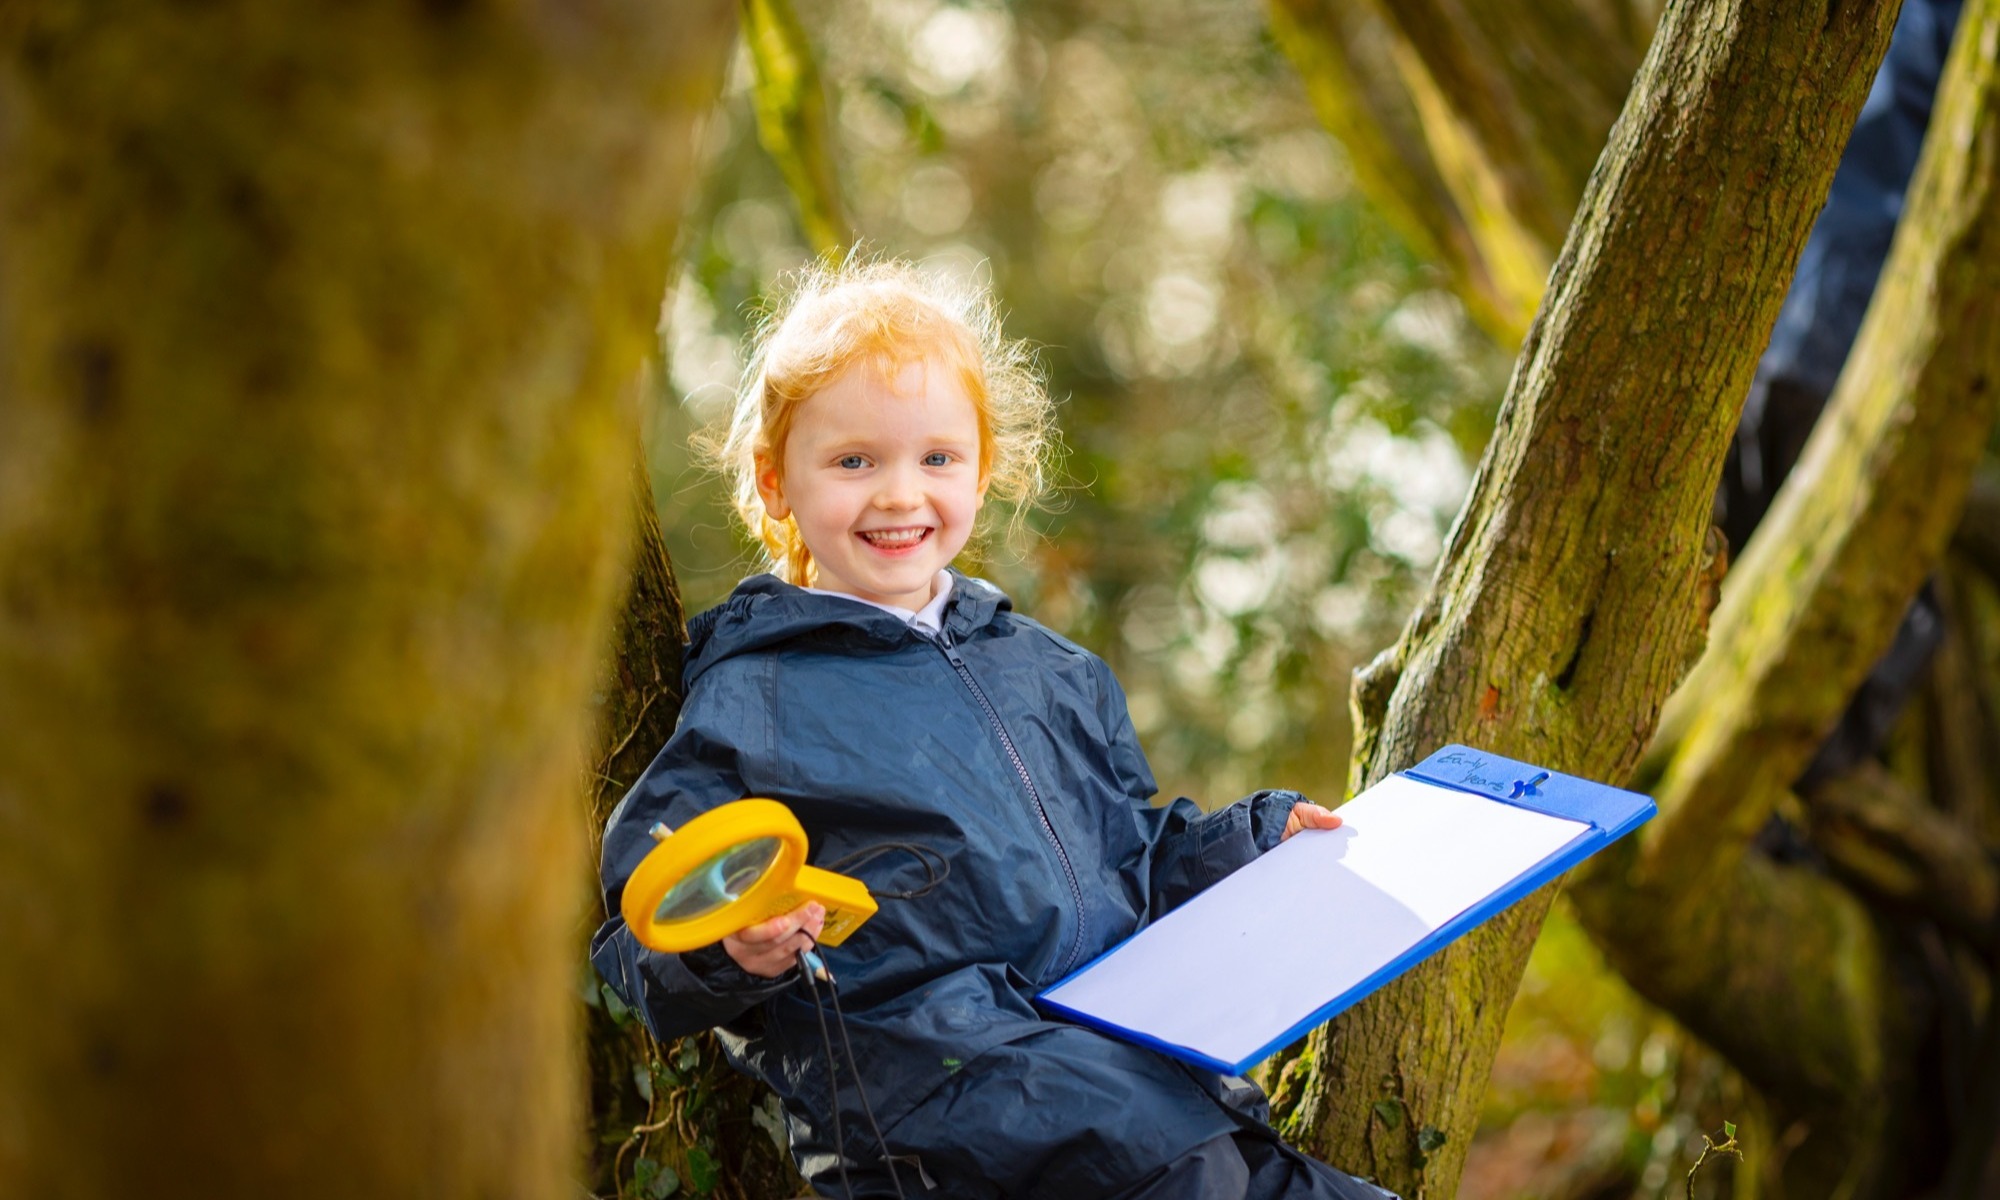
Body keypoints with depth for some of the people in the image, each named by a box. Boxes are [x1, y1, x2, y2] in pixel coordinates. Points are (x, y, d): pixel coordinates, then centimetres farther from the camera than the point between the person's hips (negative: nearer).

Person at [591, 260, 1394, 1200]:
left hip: (1118, 1028, 6)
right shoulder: (750, 702, 2)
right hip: (917, 1045, -6)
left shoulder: (1051, 671, 22)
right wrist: (732, 951, -21)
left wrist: (1265, 837, 18)